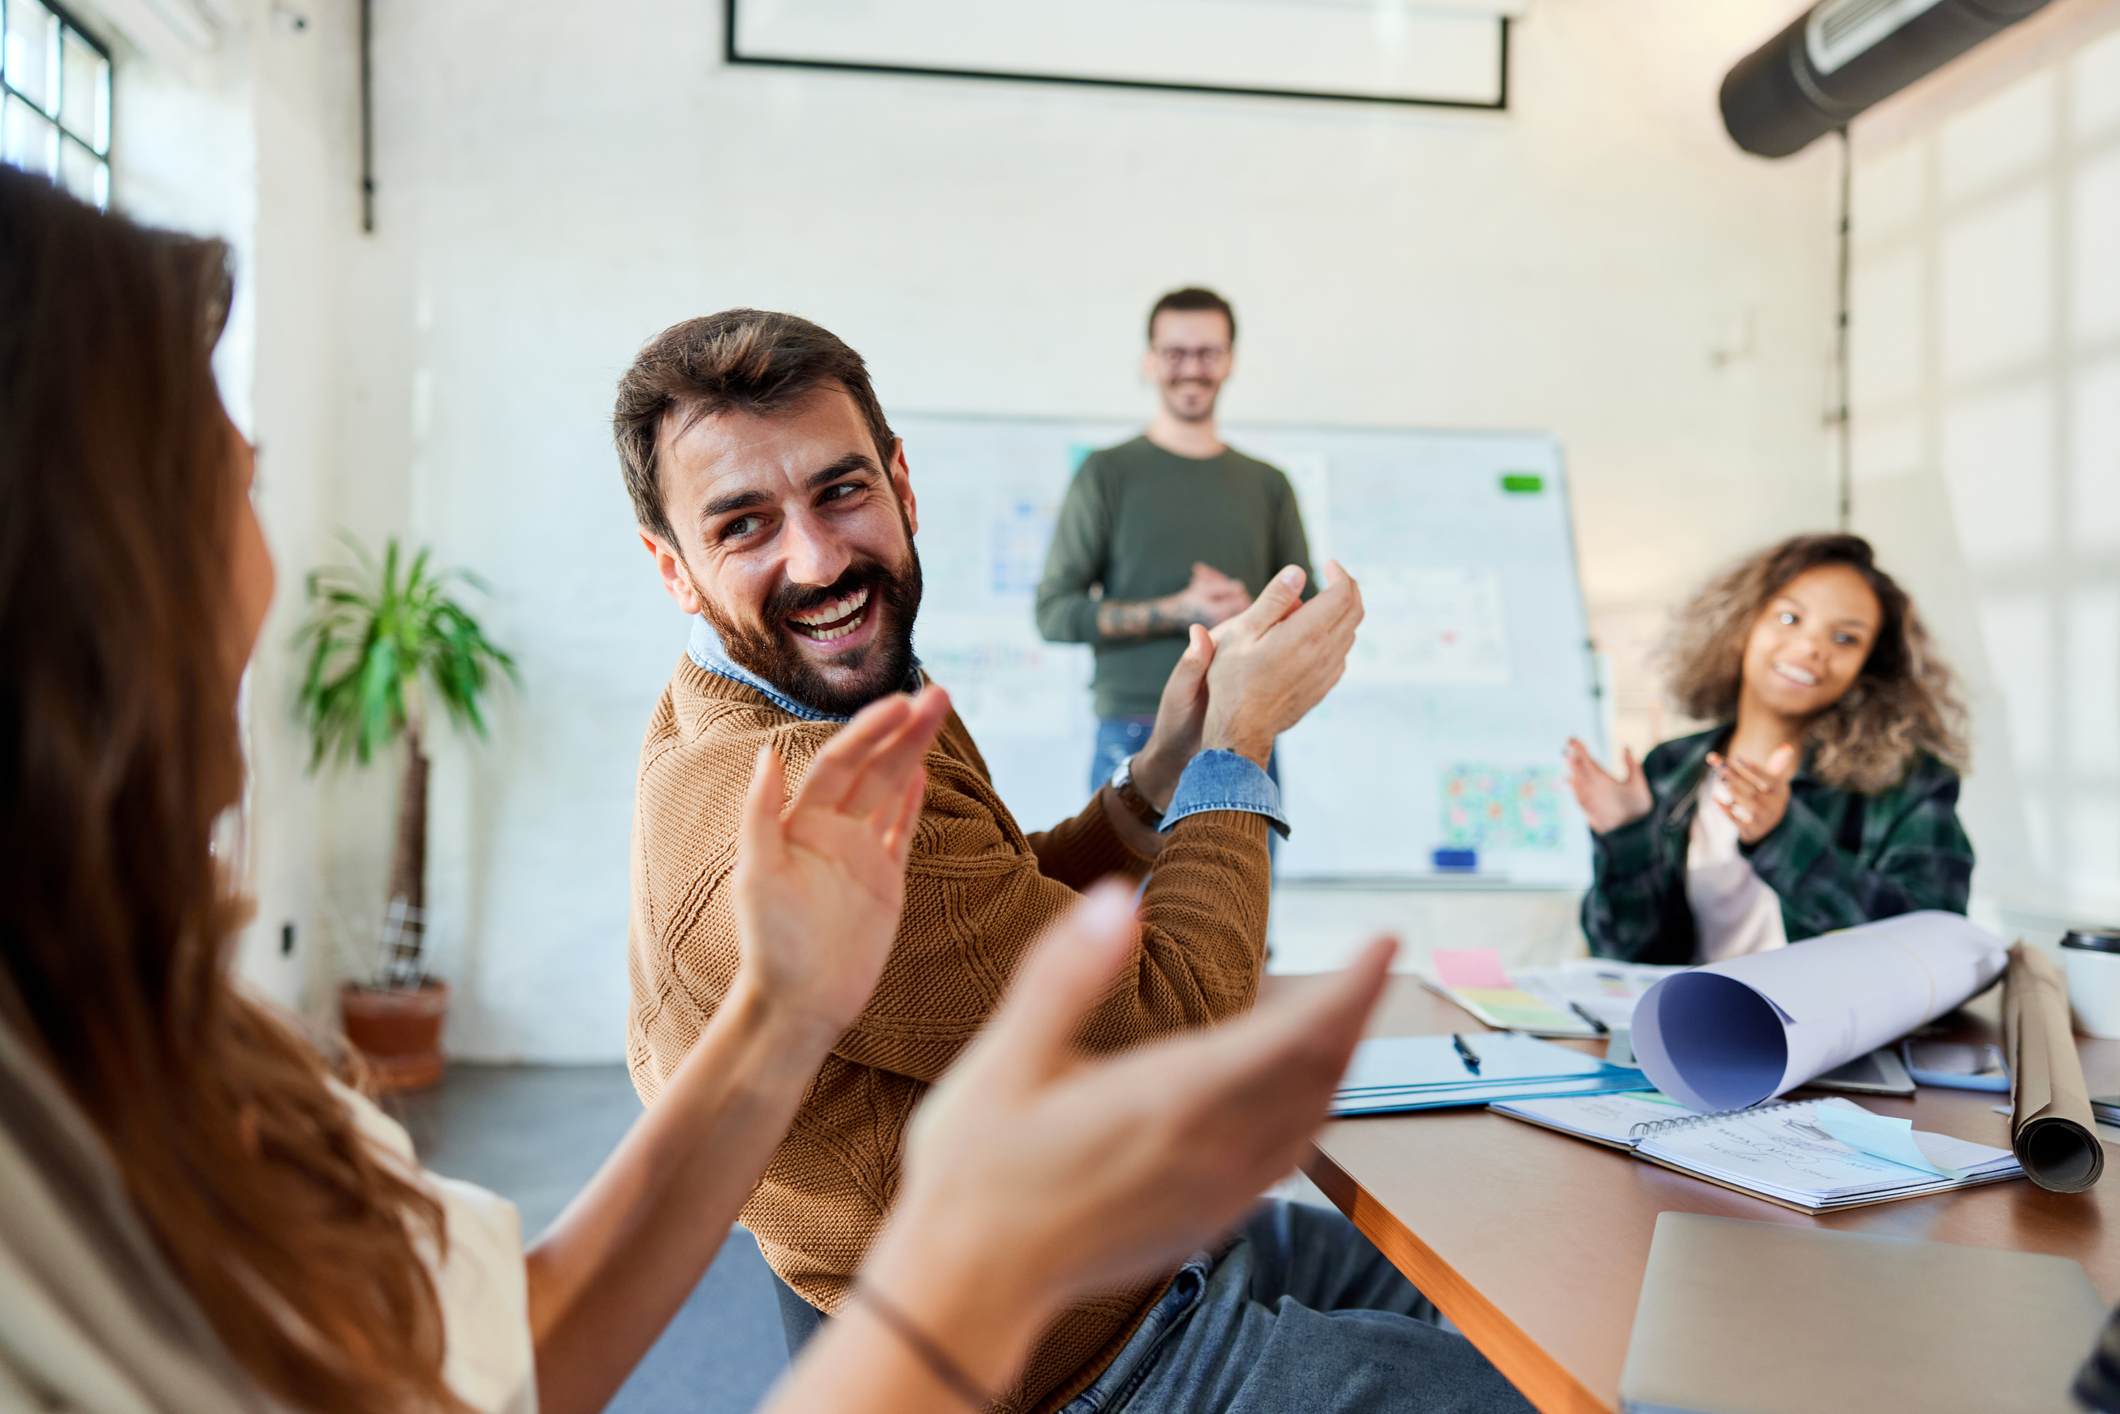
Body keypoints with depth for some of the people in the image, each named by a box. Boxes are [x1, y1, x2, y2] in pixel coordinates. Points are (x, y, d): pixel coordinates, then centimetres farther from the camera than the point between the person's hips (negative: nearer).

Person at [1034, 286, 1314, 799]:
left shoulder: (1267, 484, 15)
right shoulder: (1109, 473, 4)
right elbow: (1054, 611, -3)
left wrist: (1249, 613, -7)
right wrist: (1179, 612, -13)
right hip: (1137, 738, -3)